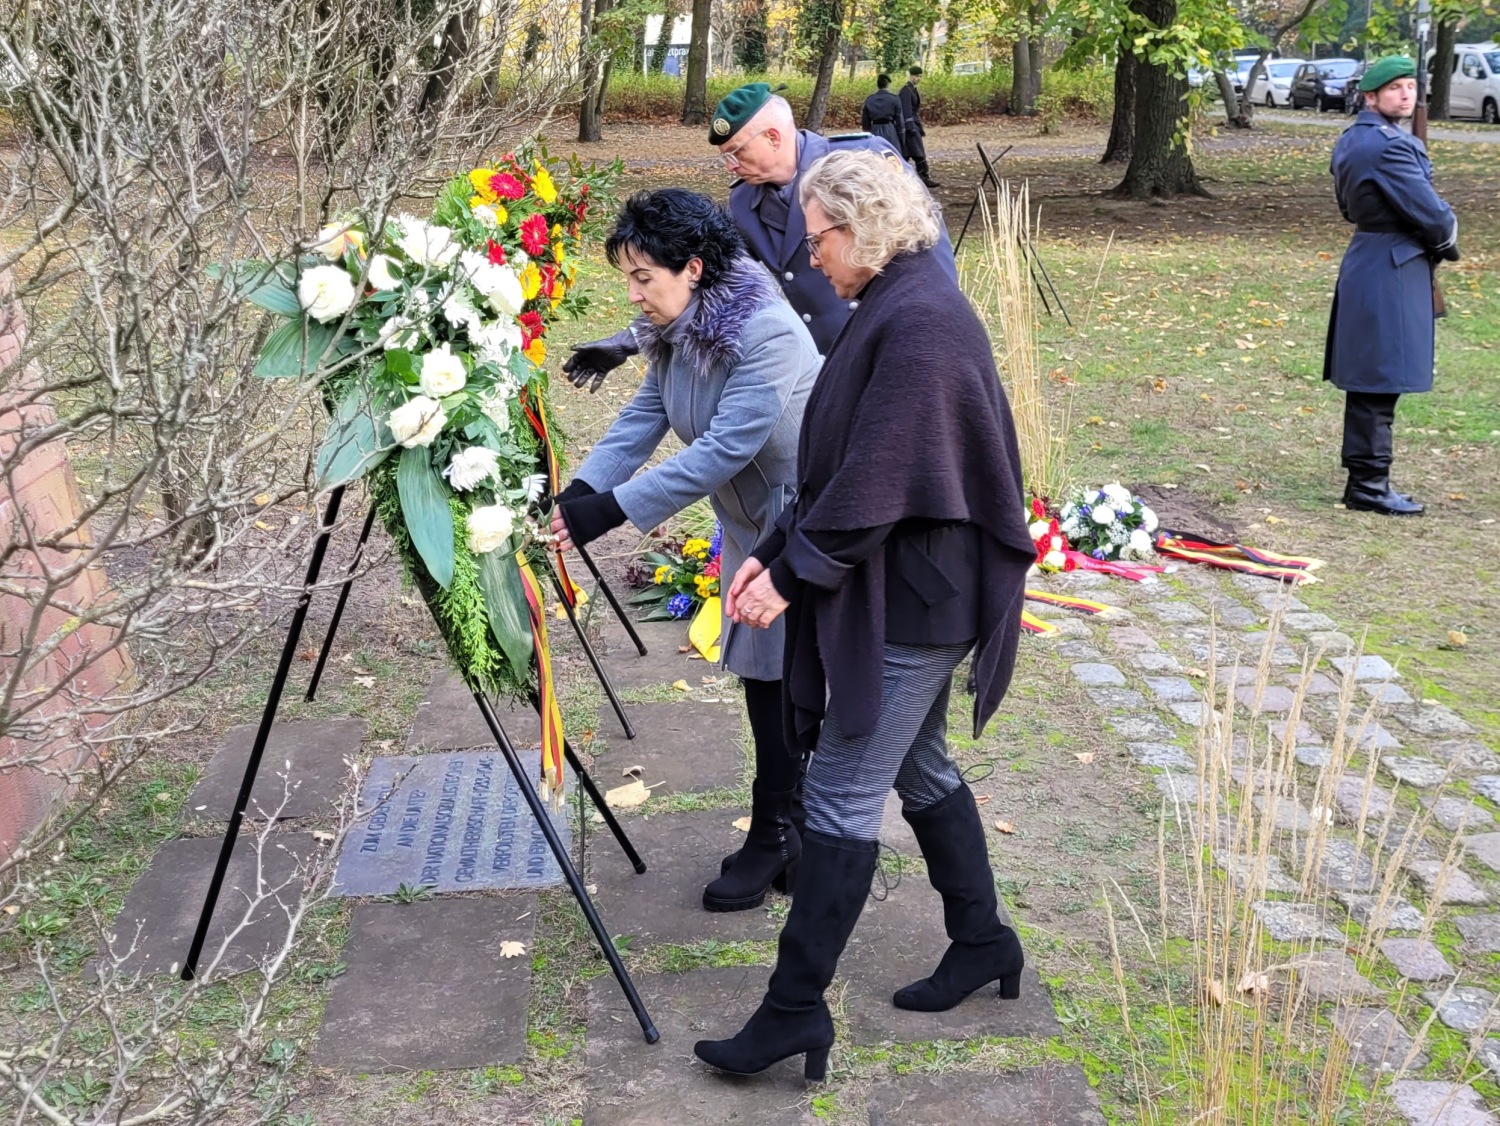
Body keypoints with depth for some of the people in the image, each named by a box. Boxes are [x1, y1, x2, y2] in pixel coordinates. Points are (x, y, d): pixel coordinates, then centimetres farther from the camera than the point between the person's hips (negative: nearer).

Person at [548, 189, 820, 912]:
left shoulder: (766, 334, -27)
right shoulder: (676, 335, 1)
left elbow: (724, 447, -32)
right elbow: (641, 420, -4)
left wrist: (613, 509, -34)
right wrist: (579, 491, -20)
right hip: (749, 523, 8)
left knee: (778, 680, -1)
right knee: (765, 676, 12)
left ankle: (774, 836, 14)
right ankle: (784, 834, 25)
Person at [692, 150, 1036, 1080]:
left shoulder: (919, 322, -20)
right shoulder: (897, 310, 12)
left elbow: (874, 480, -23)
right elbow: (840, 463, 13)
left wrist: (793, 573, -15)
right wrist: (776, 551, 7)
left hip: (909, 597, -10)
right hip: (915, 592, 10)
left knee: (843, 793, -4)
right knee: (920, 767, 20)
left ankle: (797, 1006, 5)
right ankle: (983, 941, 35)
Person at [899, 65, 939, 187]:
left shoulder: (913, 89, 16)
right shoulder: (906, 90, -14)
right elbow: (906, 110, -20)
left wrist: (920, 128, 21)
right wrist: (911, 127, -23)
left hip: (914, 124, 10)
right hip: (910, 125, -10)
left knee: (906, 153, 10)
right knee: (919, 153, -8)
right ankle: (925, 178, -6)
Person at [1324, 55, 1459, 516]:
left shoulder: (1350, 140, 13)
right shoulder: (1391, 145, -17)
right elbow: (1432, 214, -17)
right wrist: (1447, 241, 4)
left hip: (1363, 265, 10)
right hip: (1392, 273, -10)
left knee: (1368, 384, 14)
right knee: (1380, 383, -4)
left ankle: (1363, 478, 22)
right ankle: (1369, 485, 3)